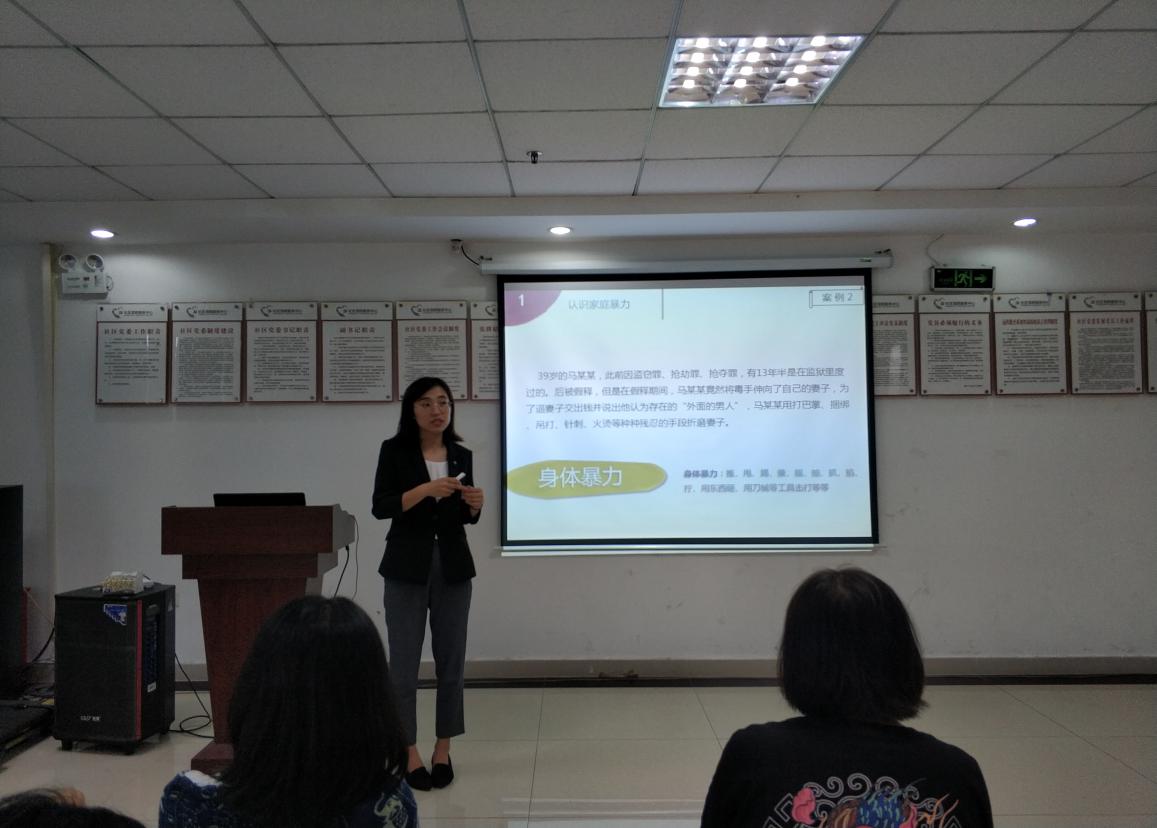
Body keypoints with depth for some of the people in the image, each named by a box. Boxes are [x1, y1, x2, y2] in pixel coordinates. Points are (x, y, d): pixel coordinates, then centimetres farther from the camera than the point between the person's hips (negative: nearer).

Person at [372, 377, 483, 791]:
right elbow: (380, 507, -11)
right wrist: (425, 489, -22)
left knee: (451, 660, 7)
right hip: (407, 567, -3)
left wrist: (474, 504, -8)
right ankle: (409, 753, 15)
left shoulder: (462, 455, 8)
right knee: (404, 663, 1)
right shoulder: (395, 450, -2)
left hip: (453, 566, 3)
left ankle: (443, 750, 21)